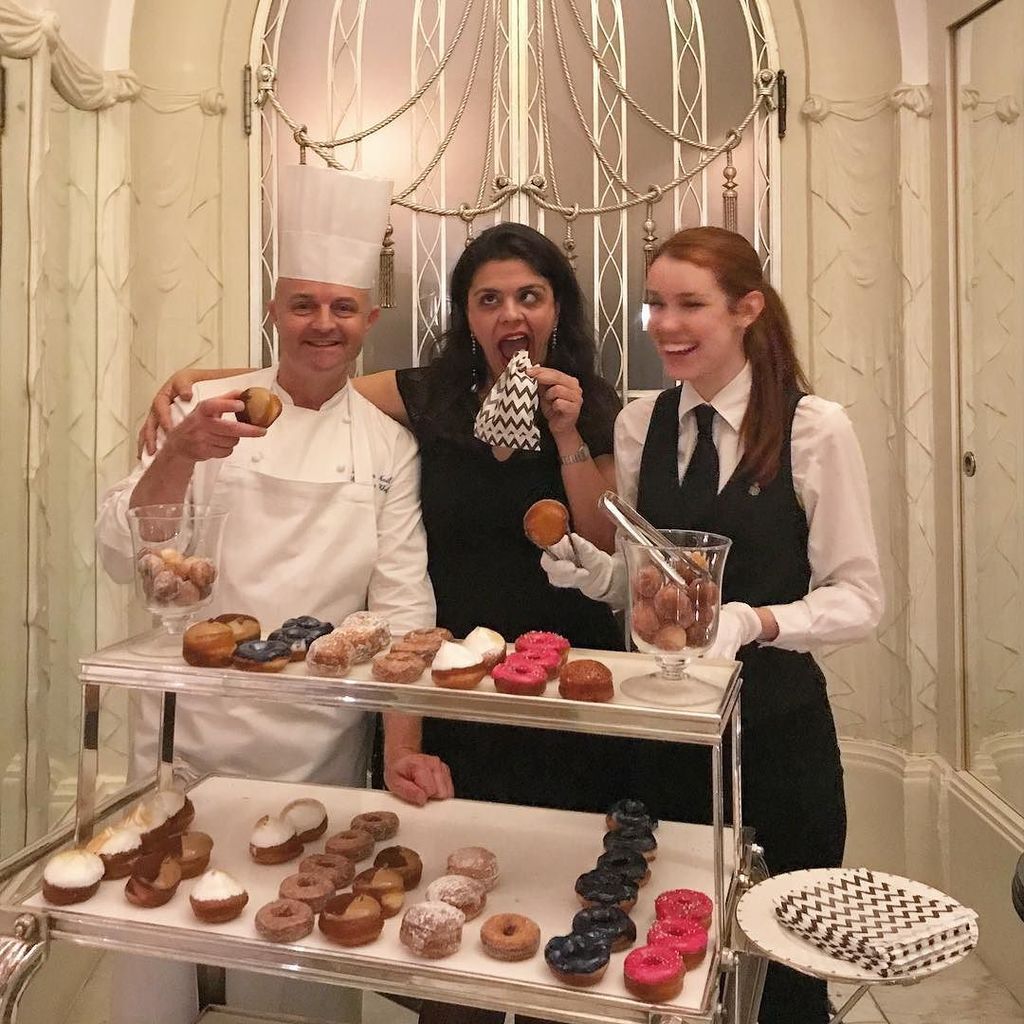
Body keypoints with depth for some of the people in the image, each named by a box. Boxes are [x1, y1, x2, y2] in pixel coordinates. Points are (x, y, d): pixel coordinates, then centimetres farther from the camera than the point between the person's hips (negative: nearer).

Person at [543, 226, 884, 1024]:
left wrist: (753, 621, -25)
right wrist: (579, 562, -15)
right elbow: (632, 579, 6)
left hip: (776, 725, -3)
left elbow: (859, 597, -9)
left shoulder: (815, 428, -11)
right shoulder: (639, 426, 0)